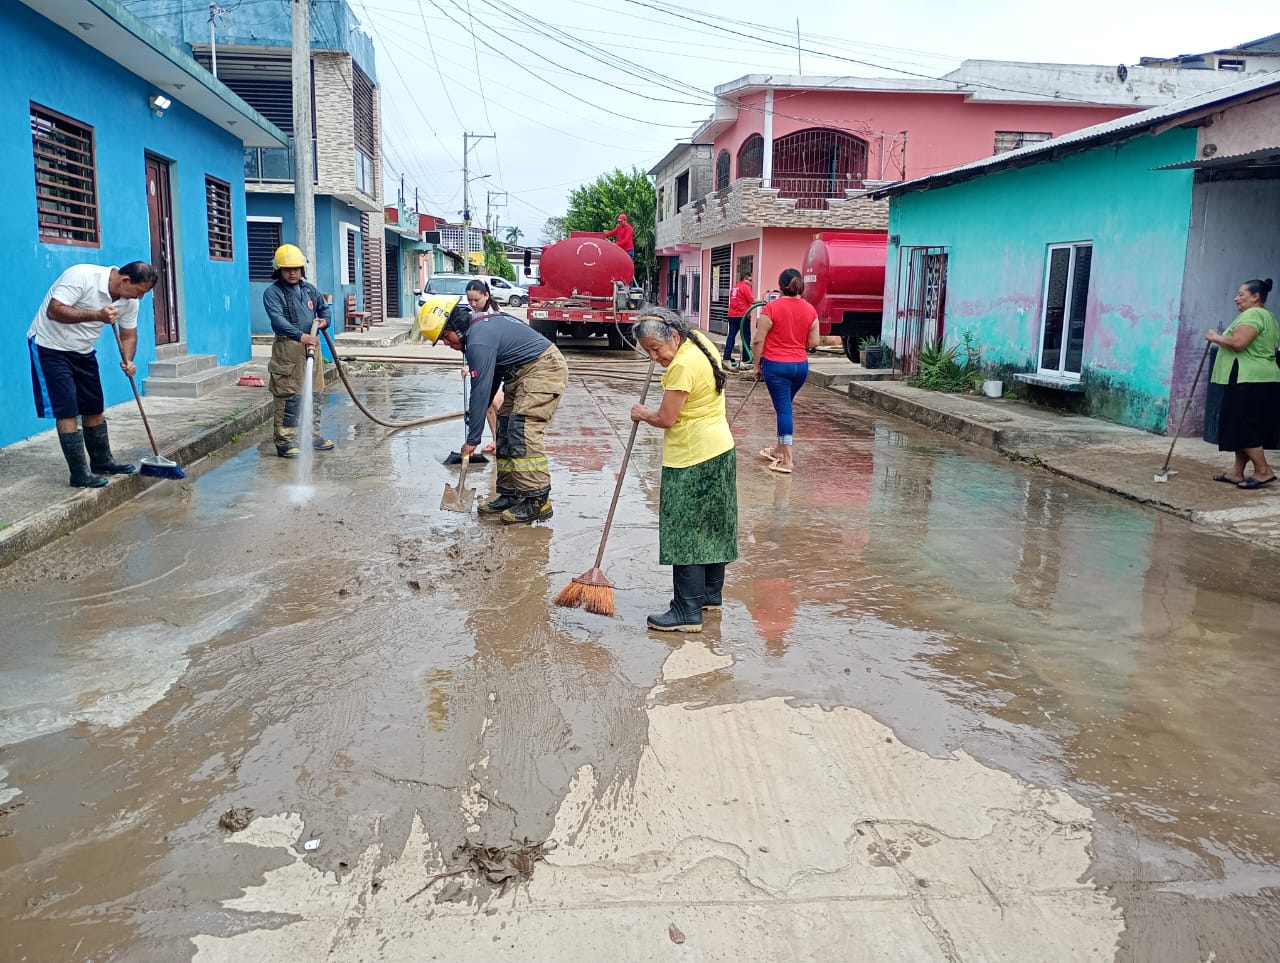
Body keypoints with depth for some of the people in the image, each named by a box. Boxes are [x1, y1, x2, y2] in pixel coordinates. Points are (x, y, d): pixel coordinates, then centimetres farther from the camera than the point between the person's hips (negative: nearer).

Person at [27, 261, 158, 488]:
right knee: (67, 411, -11)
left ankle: (102, 462, 28)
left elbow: (128, 336, 4)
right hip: (50, 346, -8)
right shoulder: (81, 275, -27)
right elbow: (54, 311, -32)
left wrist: (127, 360, -15)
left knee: (95, 408, 13)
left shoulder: (130, 301, -5)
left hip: (82, 350, 8)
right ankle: (80, 474, -9)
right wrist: (96, 315, -39)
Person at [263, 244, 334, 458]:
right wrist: (300, 335, -31)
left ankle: (313, 435, 23)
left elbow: (324, 307, 29)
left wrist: (324, 320, 6)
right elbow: (278, 320, -18)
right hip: (287, 347, -7)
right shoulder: (272, 293, -5)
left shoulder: (309, 289, 15)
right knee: (288, 397, -8)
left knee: (315, 394, 11)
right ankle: (285, 441, -5)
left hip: (311, 345, 7)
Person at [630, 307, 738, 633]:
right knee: (710, 526, 18)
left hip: (692, 462, -11)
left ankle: (688, 611, -1)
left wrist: (641, 413, 0)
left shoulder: (683, 365, -23)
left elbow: (665, 418, -19)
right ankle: (711, 595, 30)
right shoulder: (699, 342, 8)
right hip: (718, 450, 11)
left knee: (685, 533, -5)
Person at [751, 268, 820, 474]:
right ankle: (780, 448, 33)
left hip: (775, 364, -4)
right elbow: (813, 342, 5)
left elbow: (758, 340, -11)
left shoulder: (772, 308, -12)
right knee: (785, 405, 21)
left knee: (783, 408, -3)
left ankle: (788, 459, -5)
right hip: (800, 365, 5)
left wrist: (757, 365, 0)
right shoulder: (810, 310, 1)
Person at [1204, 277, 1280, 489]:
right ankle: (1237, 472, 14)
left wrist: (1216, 338, -9)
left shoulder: (1252, 314, -11)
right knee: (1244, 427, 11)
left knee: (1243, 426, -9)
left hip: (1249, 380, -11)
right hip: (1262, 379, 11)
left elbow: (1238, 342, -24)